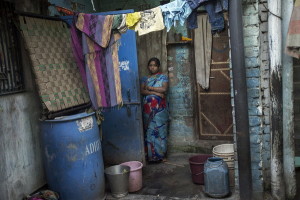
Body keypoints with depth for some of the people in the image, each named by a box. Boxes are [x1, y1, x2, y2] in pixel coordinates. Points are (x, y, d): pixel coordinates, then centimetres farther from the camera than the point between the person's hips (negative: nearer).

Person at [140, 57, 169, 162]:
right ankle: (150, 154, 9)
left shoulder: (163, 77, 6)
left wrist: (150, 88, -6)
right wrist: (156, 92, -13)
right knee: (149, 130, 2)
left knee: (160, 130, 0)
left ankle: (161, 154, 8)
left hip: (160, 107, -2)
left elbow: (164, 89, -10)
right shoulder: (145, 78, 11)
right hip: (148, 107, 2)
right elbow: (142, 91, -3)